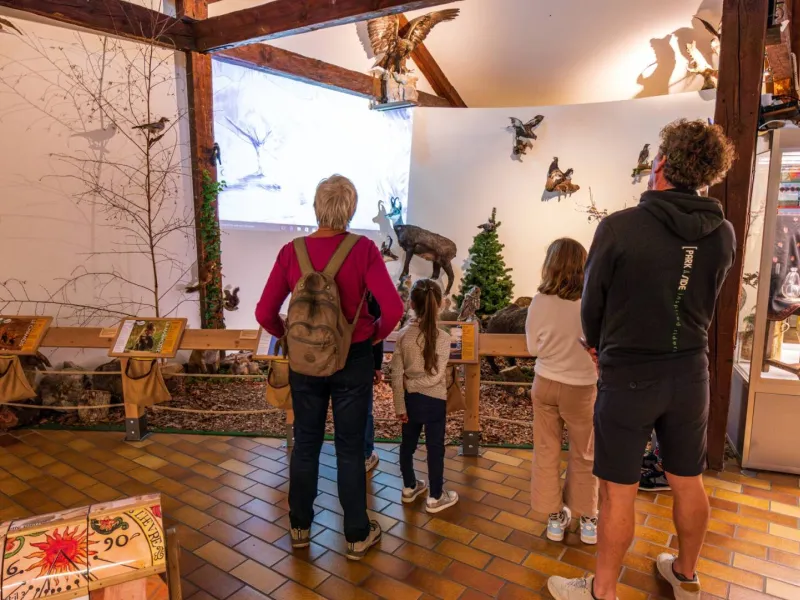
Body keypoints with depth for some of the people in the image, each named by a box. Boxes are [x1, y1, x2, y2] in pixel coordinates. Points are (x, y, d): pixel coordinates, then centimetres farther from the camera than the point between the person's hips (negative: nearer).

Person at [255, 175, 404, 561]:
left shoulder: (291, 251, -8)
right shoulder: (363, 249, -14)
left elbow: (265, 313, -7)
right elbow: (393, 309, -20)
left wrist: (289, 336, 10)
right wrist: (376, 334, -1)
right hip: (353, 359, -2)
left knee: (305, 443, 18)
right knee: (350, 447, 11)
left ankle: (300, 527, 35)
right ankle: (357, 536, 26)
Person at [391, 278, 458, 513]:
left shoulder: (403, 335, -9)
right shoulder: (443, 338, -17)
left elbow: (396, 376, -8)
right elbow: (436, 377, -20)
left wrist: (400, 406, 0)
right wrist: (417, 383, -4)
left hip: (410, 399, 4)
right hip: (434, 400, -3)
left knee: (408, 443, 20)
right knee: (435, 448, 11)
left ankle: (409, 488, 39)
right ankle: (435, 497, 26)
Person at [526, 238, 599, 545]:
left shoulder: (539, 301, -13)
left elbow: (533, 348, -1)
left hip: (545, 383, 2)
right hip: (581, 387, -1)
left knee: (546, 452, 17)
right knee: (584, 456, 18)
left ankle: (555, 517, 29)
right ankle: (588, 520, 30)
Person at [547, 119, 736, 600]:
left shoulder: (620, 227, -18)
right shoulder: (723, 234, -3)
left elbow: (593, 304, -7)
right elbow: (705, 304, 7)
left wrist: (601, 348, 12)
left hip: (629, 376, -5)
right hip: (691, 373, 5)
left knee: (619, 492, 8)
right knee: (689, 483, 21)